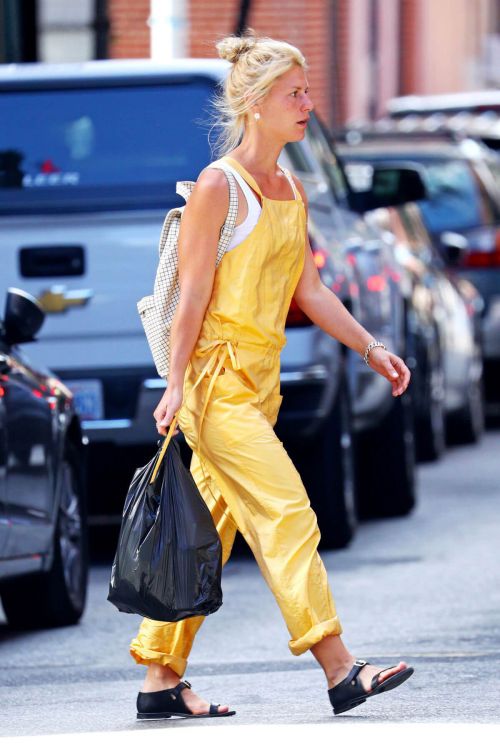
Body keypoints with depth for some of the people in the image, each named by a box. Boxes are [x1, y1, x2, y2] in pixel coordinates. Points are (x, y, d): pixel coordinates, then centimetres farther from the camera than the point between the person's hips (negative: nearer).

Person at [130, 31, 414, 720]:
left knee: (211, 530, 9)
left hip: (260, 376, 8)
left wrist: (369, 346, 13)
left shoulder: (290, 191, 13)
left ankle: (162, 679, 13)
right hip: (215, 372, -8)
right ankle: (340, 670, -14)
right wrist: (175, 385, -16)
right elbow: (194, 293, -13)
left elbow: (308, 290, 18)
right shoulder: (218, 186, -11)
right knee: (286, 513, -13)